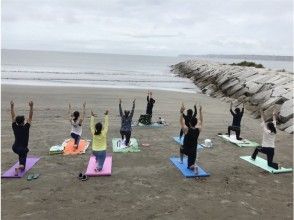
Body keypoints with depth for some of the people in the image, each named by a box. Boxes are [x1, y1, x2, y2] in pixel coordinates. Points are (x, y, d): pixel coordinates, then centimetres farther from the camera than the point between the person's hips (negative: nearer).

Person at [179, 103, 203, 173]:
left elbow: (181, 121, -11)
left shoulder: (186, 130, -19)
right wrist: (200, 111, 8)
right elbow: (201, 121, 5)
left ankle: (181, 161, 41)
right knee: (190, 165, 8)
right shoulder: (198, 129, -9)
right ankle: (194, 166, -26)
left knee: (181, 148, 36)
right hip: (194, 150, 2)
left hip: (185, 149, -2)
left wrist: (181, 112, -14)